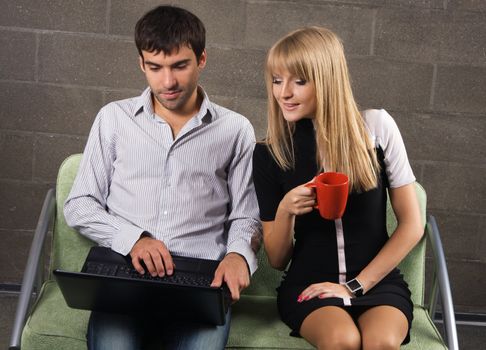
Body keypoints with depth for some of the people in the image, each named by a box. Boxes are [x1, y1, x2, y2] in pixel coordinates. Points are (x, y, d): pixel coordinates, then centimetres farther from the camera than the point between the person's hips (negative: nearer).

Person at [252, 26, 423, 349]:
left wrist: (355, 286, -8)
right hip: (309, 284, 0)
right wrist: (284, 211, -17)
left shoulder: (376, 127, -4)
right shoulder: (269, 153, -1)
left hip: (377, 280, 0)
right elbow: (277, 260, 4)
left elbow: (412, 225, 0)